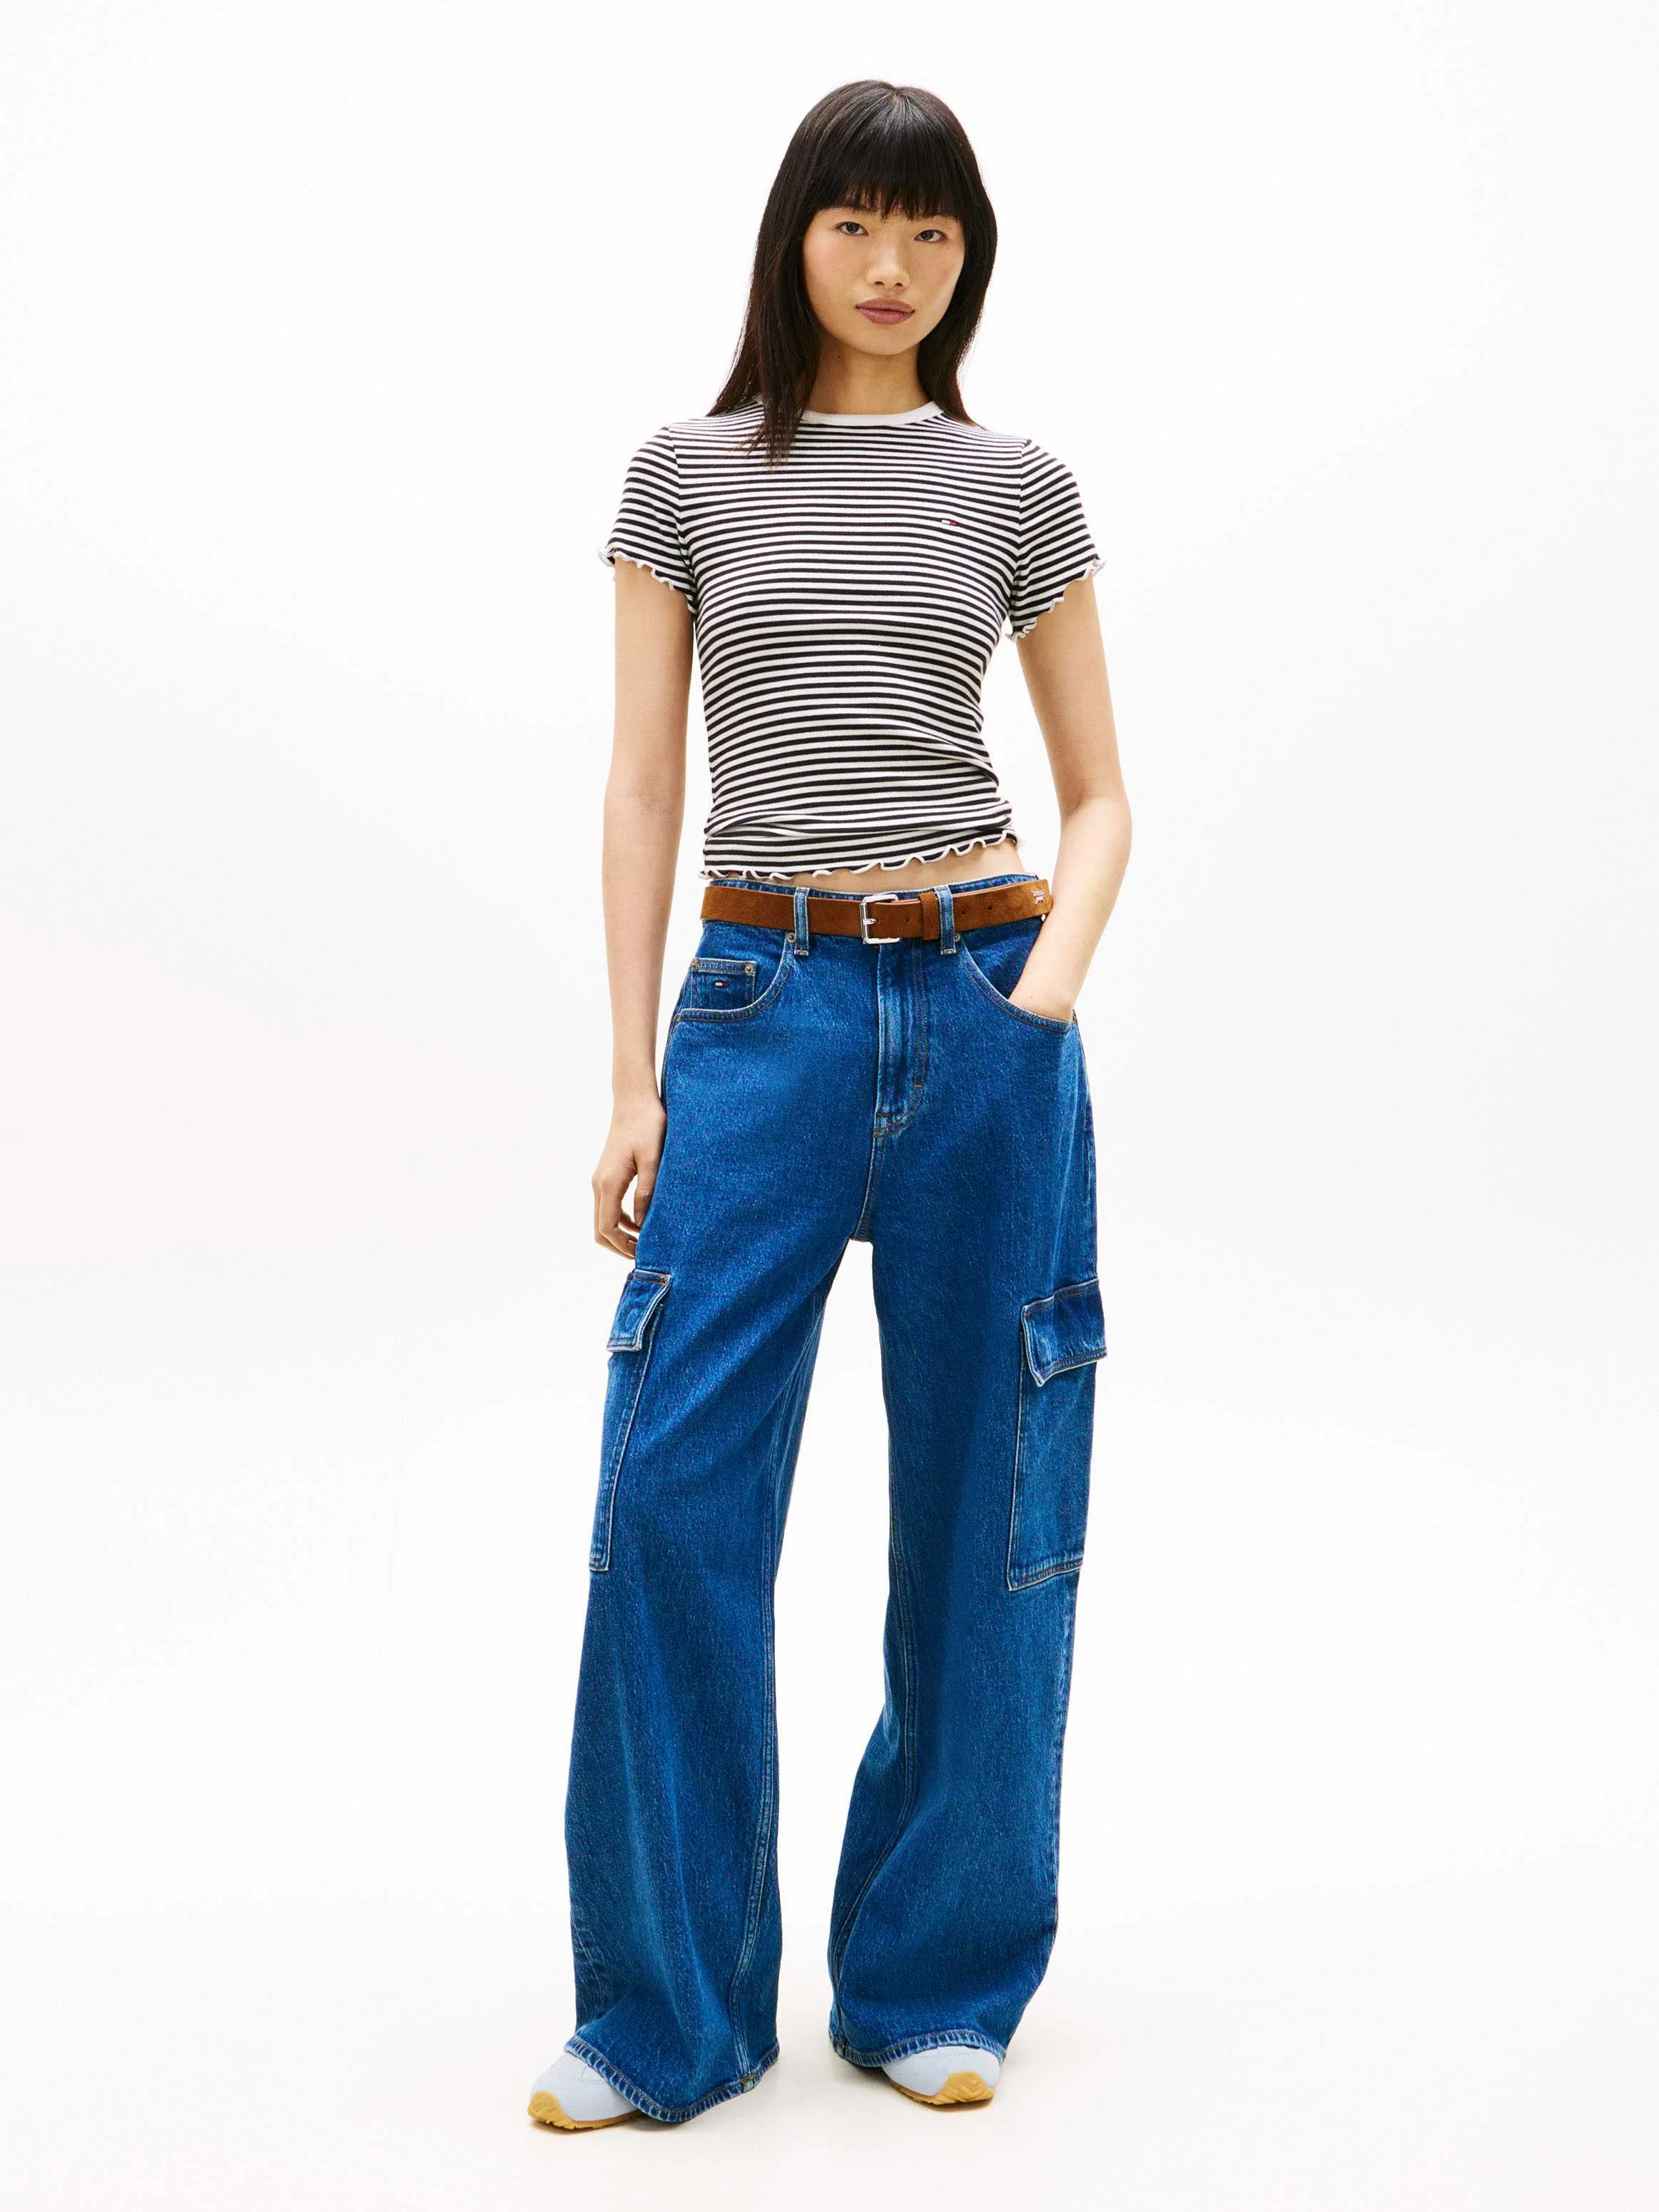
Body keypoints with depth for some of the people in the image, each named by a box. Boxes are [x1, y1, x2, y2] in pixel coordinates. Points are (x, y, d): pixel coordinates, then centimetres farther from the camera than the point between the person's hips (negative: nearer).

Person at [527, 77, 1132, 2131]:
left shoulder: (1020, 487, 8)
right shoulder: (687, 474, 6)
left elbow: (1097, 794, 9)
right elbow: (641, 786, 4)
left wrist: (1042, 1003, -9)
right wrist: (633, 1079, -2)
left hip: (983, 998, 1)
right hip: (760, 1002, -1)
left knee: (978, 1499, 6)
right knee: (674, 1495, -7)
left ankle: (937, 1979, 23)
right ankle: (668, 2005, 10)